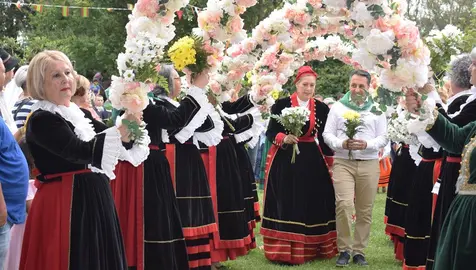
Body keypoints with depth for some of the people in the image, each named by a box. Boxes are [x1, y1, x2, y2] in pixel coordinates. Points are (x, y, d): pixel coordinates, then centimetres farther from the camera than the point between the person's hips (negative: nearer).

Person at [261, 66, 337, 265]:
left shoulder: (321, 108, 6)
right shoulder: (281, 104, -3)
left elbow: (324, 138, 10)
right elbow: (270, 132, -3)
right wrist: (283, 138, -22)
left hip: (312, 160, 3)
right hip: (285, 159, -3)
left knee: (312, 203, 5)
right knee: (285, 204, -2)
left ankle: (310, 248, 15)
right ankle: (284, 251, 3)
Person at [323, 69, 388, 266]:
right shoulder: (338, 107, 9)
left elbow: (383, 138, 5)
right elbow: (327, 134, 5)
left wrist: (366, 144, -14)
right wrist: (342, 144, -14)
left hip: (369, 164, 1)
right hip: (343, 162, -1)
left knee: (365, 210, 3)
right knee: (343, 204, -16)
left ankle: (359, 251, 14)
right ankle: (344, 249, -2)